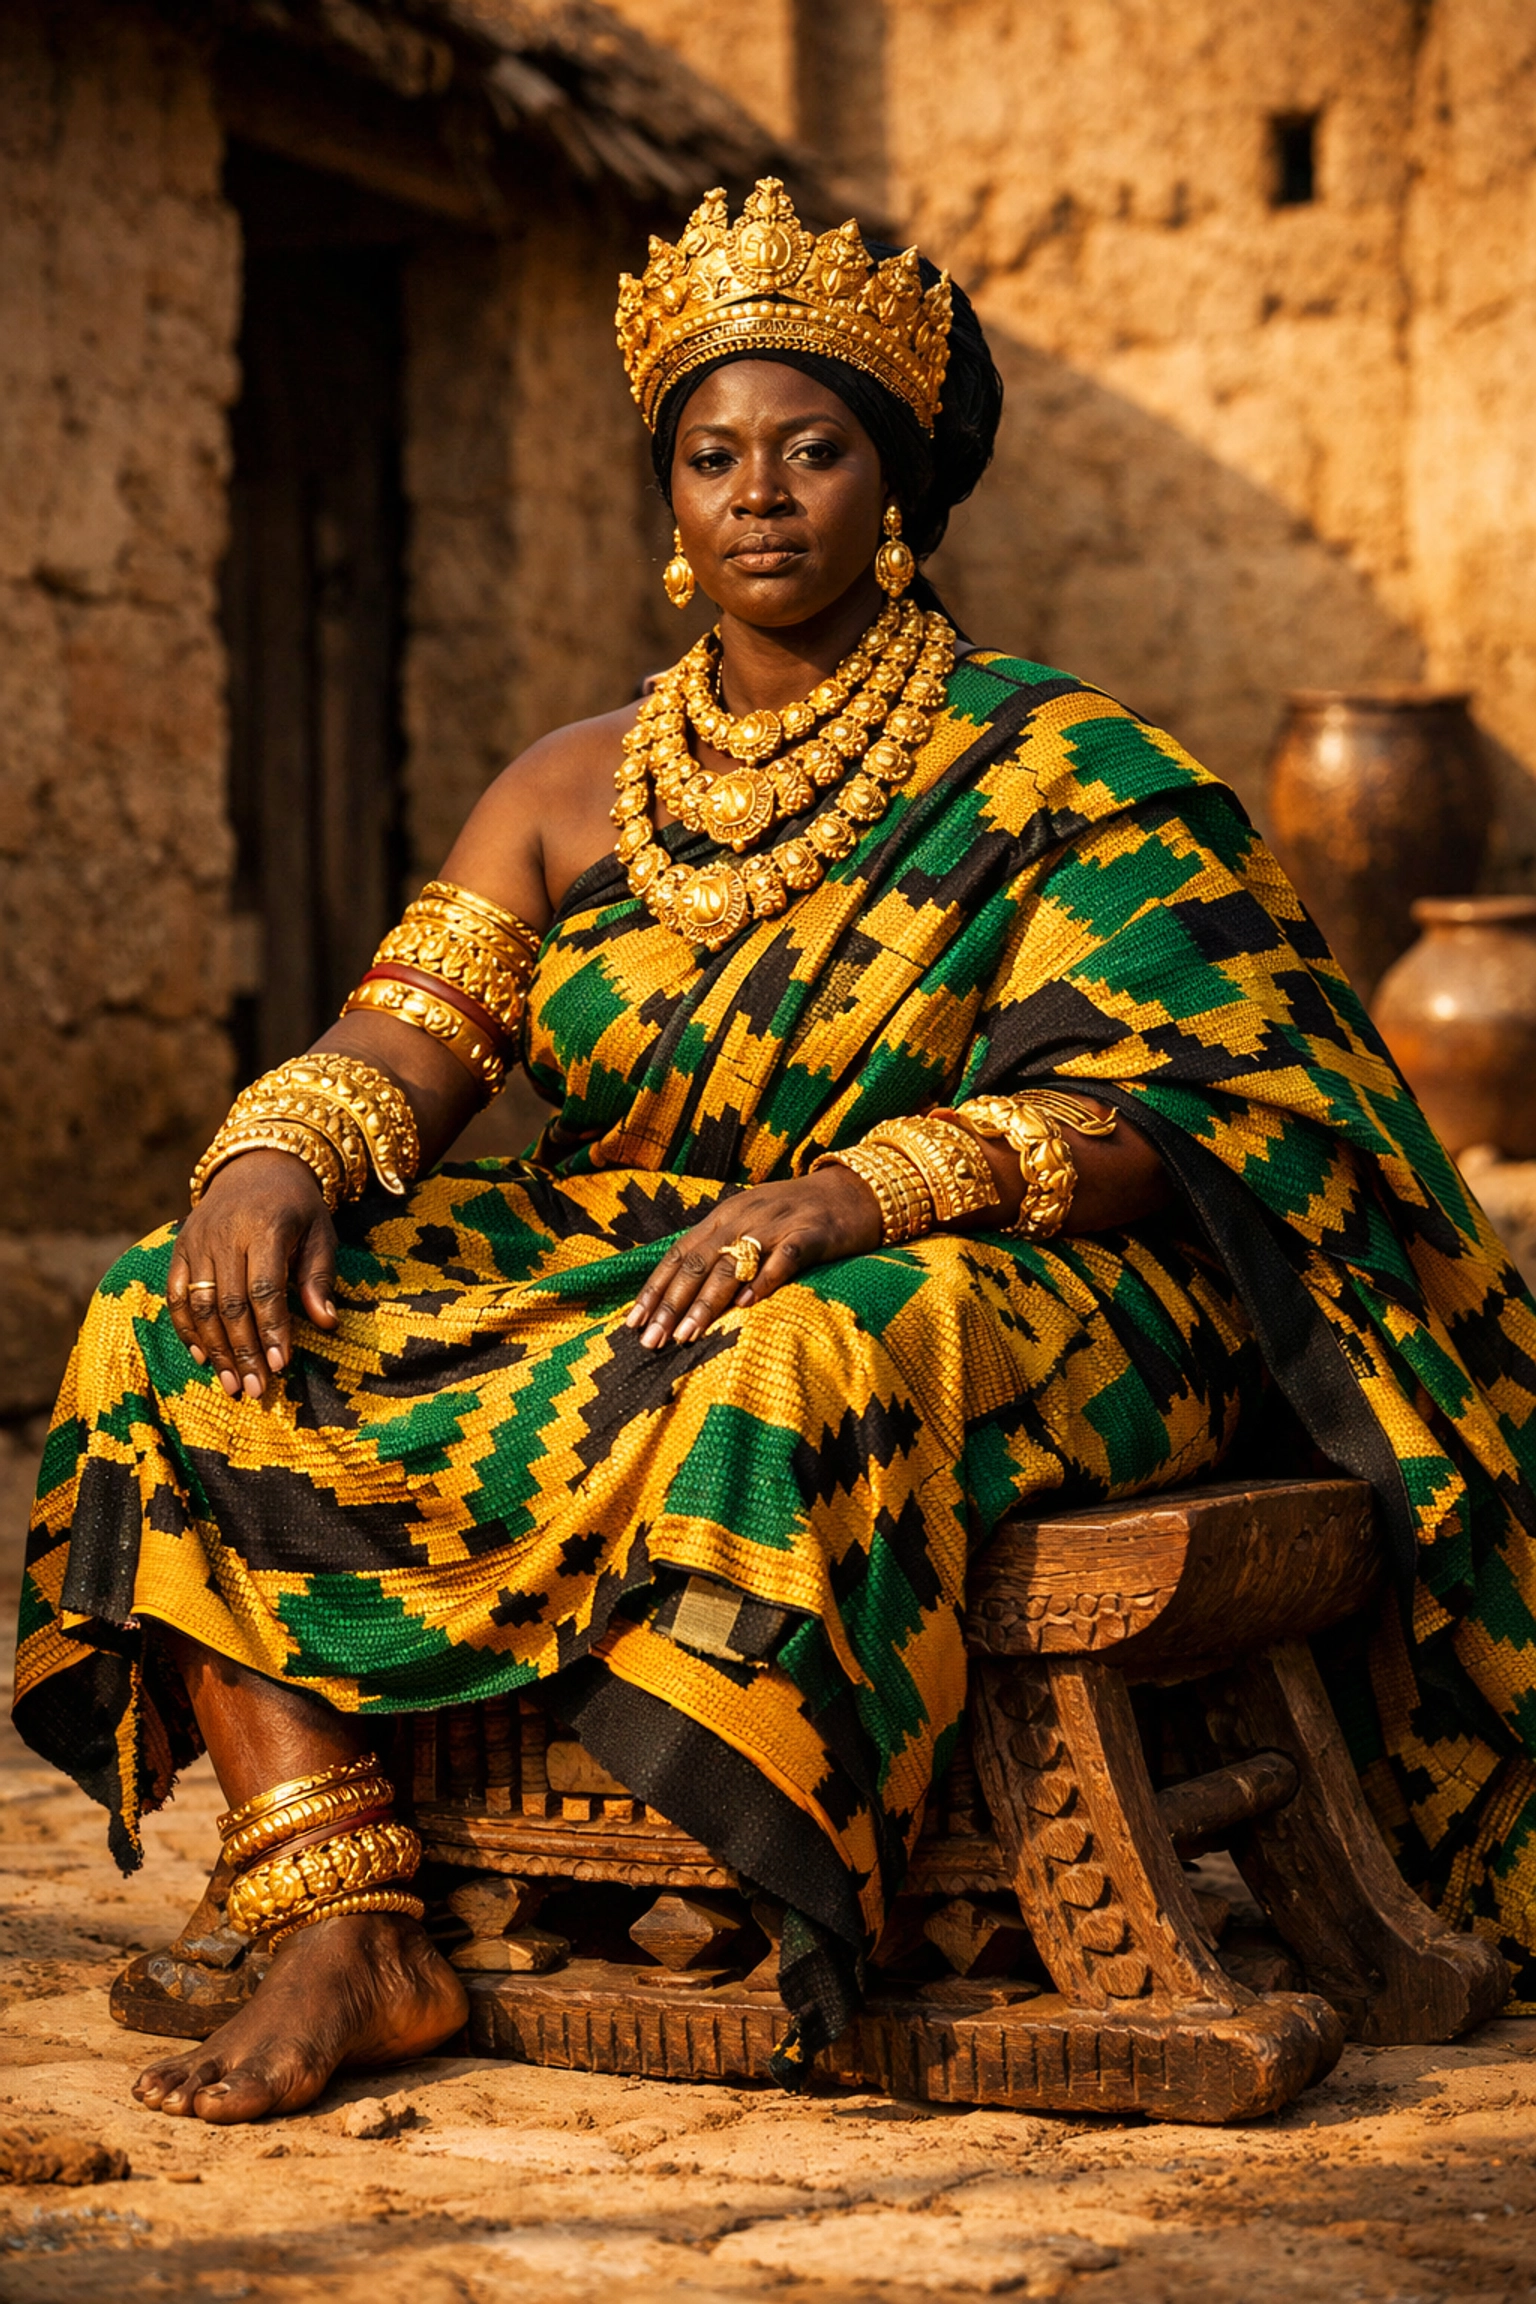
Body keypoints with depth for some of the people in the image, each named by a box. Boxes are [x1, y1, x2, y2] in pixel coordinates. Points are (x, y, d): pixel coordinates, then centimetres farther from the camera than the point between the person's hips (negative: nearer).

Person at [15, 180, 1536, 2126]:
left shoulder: (1050, 773, 1)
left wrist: (847, 1193, -28)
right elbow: (400, 1049, 6)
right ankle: (343, 1928, -23)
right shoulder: (575, 792, 16)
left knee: (797, 1364, -41)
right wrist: (271, 1156, -19)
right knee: (182, 1330, -14)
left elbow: (1152, 1121, -11)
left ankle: (751, 1962, -29)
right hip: (603, 1278, 5)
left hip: (1004, 1298, -5)